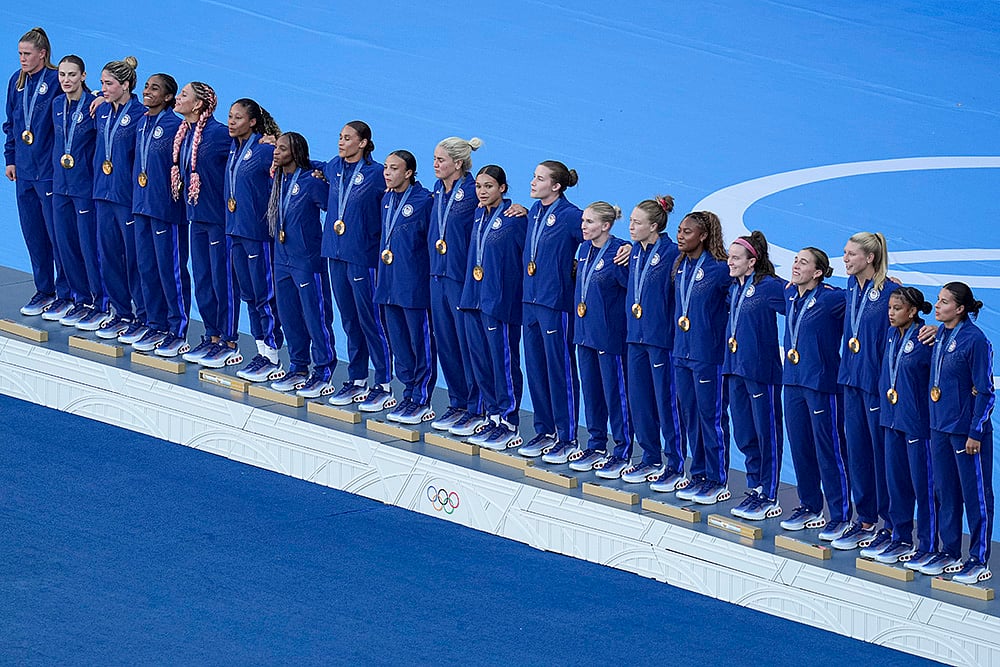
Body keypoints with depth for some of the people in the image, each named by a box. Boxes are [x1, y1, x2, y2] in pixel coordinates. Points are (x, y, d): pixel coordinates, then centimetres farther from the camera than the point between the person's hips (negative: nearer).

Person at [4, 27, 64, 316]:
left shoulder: (56, 81, -11)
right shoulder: (16, 82, 10)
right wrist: (10, 158, 15)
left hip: (50, 170, -7)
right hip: (24, 171, 7)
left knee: (57, 234, -4)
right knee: (33, 234, 12)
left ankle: (66, 294, 4)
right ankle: (44, 291, 22)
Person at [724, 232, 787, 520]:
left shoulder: (770, 287, -12)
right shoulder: (734, 288, 12)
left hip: (762, 369, -8)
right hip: (736, 367, 8)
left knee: (767, 434, 0)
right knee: (744, 434, 13)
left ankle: (769, 498, 6)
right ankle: (754, 488, 23)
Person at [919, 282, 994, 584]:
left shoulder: (975, 340, -15)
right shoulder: (939, 335, 7)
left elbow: (985, 391, -13)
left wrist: (975, 432, -14)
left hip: (966, 429, -8)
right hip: (940, 425, 8)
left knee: (975, 494, 0)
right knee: (945, 491, 14)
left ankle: (979, 561, 6)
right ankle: (949, 553, 24)